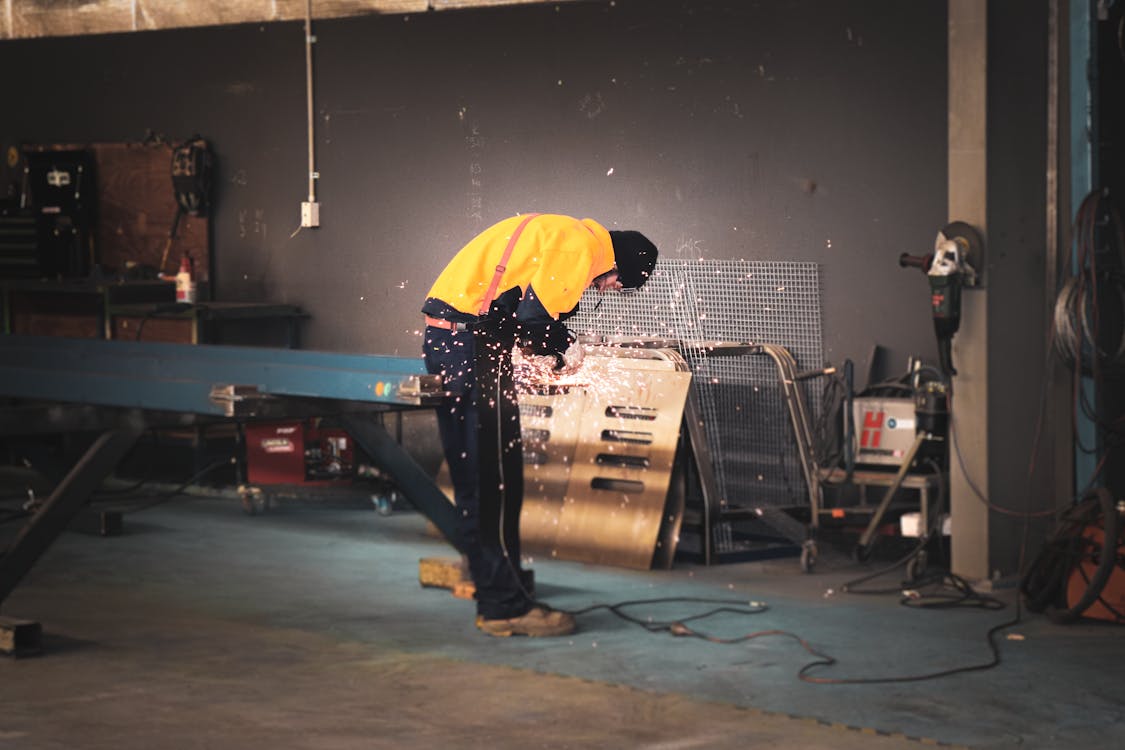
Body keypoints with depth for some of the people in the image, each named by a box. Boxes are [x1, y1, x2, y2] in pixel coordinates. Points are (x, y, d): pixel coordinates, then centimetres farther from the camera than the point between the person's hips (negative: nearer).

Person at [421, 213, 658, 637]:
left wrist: (560, 343, 11)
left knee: (474, 483, 15)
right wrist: (561, 352, 1)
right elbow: (534, 317, -18)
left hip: (441, 338, 10)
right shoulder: (580, 244, -10)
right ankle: (506, 606, -3)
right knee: (495, 482, -7)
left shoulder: (558, 234, 21)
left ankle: (493, 599, 22)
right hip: (472, 343, -10)